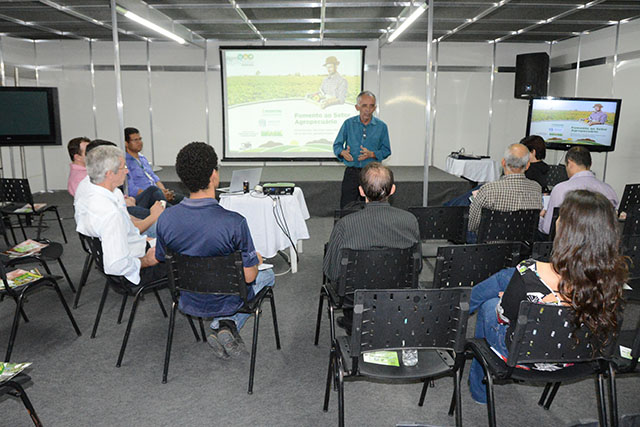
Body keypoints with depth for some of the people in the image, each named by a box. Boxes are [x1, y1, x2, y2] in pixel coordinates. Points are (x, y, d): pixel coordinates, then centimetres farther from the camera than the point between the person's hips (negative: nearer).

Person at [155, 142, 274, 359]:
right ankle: (227, 324, 5)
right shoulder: (234, 222, -31)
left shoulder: (165, 219, -17)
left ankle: (223, 326, 14)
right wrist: (256, 260, 2)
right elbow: (248, 276, -21)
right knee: (267, 274, 25)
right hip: (226, 302, -5)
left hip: (188, 302, 5)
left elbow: (162, 262, -1)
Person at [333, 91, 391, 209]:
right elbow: (337, 145, 7)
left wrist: (371, 154, -15)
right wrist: (343, 152, -16)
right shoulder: (348, 123, 3)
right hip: (351, 173, 0)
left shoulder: (381, 126, 1)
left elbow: (386, 150, 5)